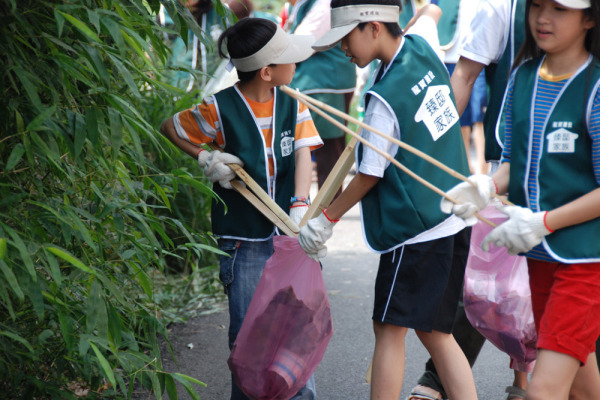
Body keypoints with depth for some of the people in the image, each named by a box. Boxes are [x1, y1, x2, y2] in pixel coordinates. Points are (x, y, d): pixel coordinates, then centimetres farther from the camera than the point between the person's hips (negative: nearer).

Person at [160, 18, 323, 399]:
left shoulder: (293, 105, 2)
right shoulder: (219, 110, -10)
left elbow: (303, 154, -8)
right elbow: (170, 128, 5)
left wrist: (300, 206, -23)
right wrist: (207, 160, -8)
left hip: (289, 234, 3)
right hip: (244, 240, -3)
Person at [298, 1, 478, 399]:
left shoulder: (385, 98, -19)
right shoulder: (422, 48, 2)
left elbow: (370, 176, -10)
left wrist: (326, 218, 1)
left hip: (415, 231, -8)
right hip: (454, 221, 8)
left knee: (390, 328, 0)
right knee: (434, 332, 14)